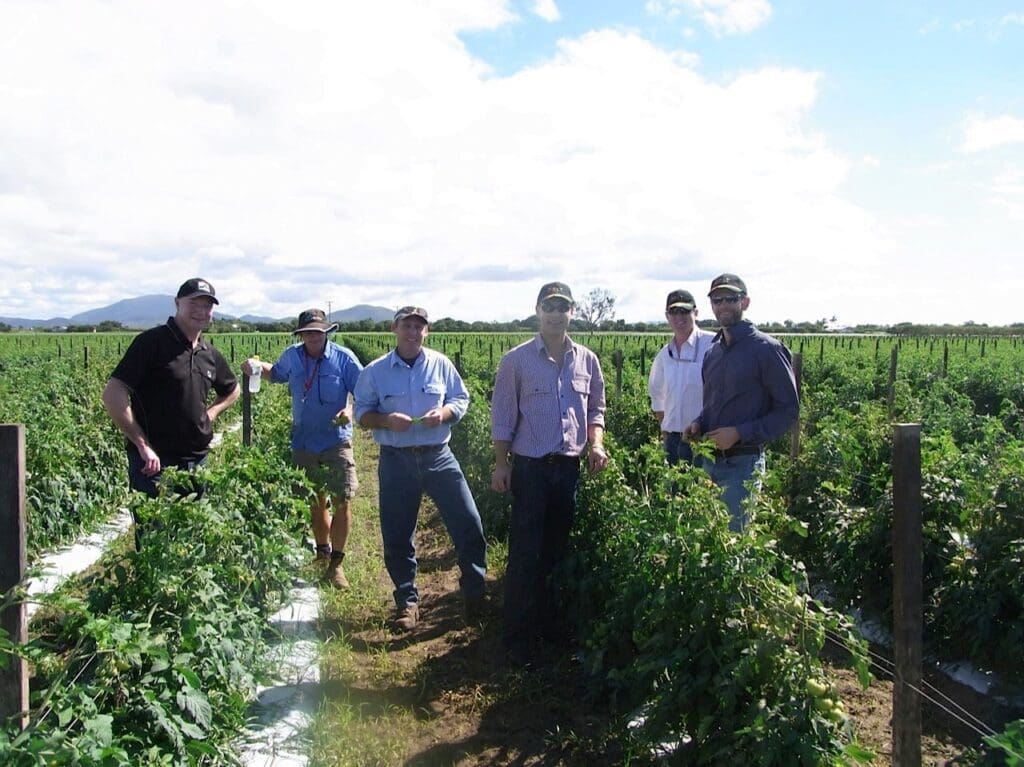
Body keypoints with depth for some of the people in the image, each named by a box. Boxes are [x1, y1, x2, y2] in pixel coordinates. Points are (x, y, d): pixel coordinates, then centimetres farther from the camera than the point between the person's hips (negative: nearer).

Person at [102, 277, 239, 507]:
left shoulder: (210, 354, 10)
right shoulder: (152, 342, -10)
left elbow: (232, 391, 29)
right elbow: (112, 394, -17)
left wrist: (211, 413, 9)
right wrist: (143, 445, -18)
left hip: (197, 461, 6)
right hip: (154, 461, -6)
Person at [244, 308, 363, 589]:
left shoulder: (343, 358, -9)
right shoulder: (291, 357, 3)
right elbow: (276, 374, 24)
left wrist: (351, 410, -27)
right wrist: (257, 366, 4)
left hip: (336, 441, -4)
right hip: (304, 442, 4)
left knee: (342, 501, -8)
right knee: (315, 503, 15)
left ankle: (336, 563, 5)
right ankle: (322, 552, 35)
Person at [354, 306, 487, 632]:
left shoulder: (441, 364, 3)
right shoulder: (375, 371, 1)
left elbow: (461, 399, 8)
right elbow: (362, 412, 3)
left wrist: (445, 413, -13)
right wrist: (386, 420, -17)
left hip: (439, 457, 0)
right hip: (396, 461, 0)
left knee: (468, 523, -1)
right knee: (397, 535, 7)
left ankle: (474, 593, 18)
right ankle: (407, 600, 24)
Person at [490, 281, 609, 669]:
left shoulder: (587, 360, 6)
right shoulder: (516, 360, -5)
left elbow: (595, 409, 15)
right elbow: (502, 416, -3)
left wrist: (596, 444, -2)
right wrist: (502, 464, -6)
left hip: (569, 467, 4)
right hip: (529, 467, -4)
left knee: (557, 549, 14)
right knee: (524, 554, -1)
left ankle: (549, 621, 30)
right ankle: (517, 636, 10)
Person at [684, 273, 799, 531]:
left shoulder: (766, 349, -10)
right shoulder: (713, 351, 11)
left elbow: (788, 411, -10)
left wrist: (739, 433, -18)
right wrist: (698, 424, 2)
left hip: (742, 463, -6)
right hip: (709, 459, 7)